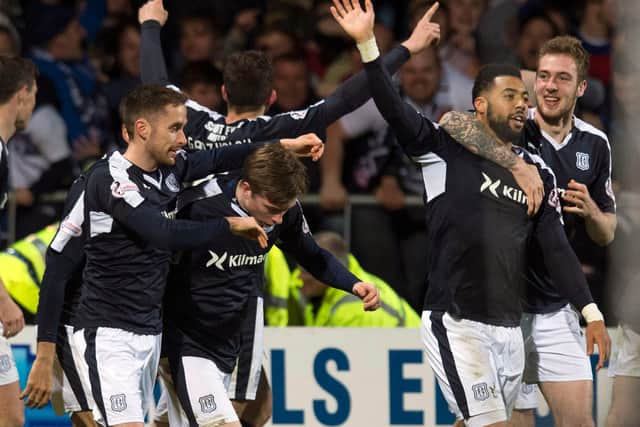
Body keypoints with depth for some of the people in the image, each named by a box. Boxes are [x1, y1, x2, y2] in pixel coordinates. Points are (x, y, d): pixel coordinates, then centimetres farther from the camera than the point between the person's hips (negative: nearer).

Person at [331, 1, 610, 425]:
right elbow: (395, 110, -14)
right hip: (455, 323, -6)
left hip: (508, 327, 6)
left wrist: (592, 312, 2)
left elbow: (557, 248, 10)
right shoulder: (448, 148, -2)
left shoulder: (538, 172, 12)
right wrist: (367, 43, -27)